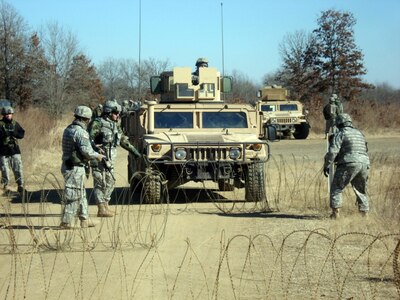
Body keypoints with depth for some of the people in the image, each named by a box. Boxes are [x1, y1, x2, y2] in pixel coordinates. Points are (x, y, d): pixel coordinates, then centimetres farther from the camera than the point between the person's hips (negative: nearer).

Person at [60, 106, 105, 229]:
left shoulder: (68, 129, 12)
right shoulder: (80, 131, -17)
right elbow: (86, 150, -23)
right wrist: (97, 155, -5)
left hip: (67, 165, 10)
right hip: (75, 168, -10)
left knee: (81, 194, 18)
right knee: (74, 195, -4)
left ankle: (84, 220, 24)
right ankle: (66, 222, -3)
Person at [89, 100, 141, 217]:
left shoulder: (115, 125, 15)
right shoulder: (97, 123, -9)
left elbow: (123, 140, 26)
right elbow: (89, 137, -18)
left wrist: (133, 150, 28)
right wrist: (94, 147, -35)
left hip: (110, 159, 8)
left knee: (110, 183, 10)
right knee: (100, 183, -7)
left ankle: (105, 206, 19)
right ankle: (101, 209, -6)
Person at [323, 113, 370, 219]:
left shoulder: (340, 134, 2)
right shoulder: (359, 133, 24)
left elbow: (332, 151, -8)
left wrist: (327, 166, -2)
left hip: (349, 164, -6)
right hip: (364, 163, 6)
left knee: (336, 188, 3)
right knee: (361, 190, 20)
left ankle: (335, 212, -5)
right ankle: (365, 212, 16)